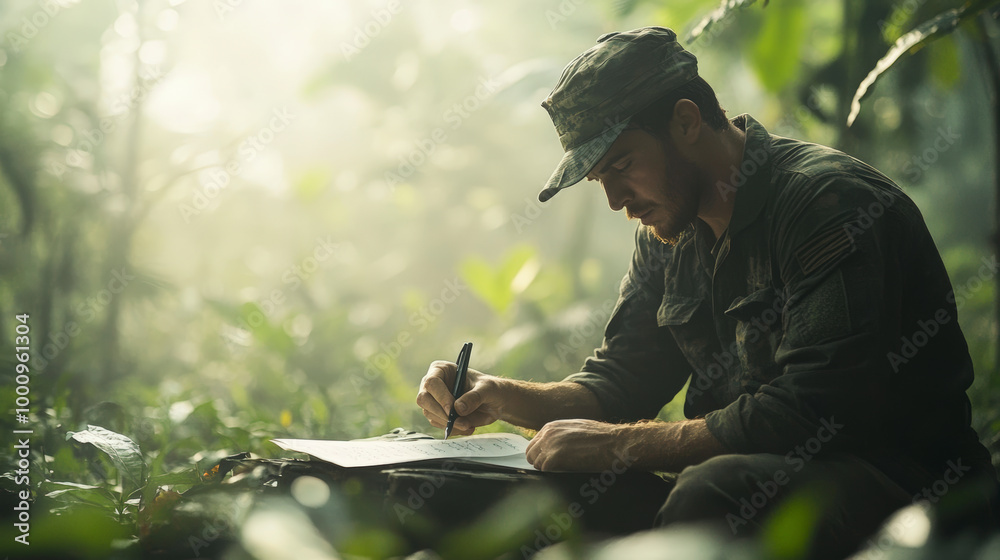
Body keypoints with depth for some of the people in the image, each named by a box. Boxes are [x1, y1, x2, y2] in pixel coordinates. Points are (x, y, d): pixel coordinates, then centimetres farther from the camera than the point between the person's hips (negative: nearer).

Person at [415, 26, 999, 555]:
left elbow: (809, 413, -25)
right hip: (757, 470, 7)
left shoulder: (830, 201, -18)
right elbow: (621, 383, 14)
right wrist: (501, 397, -5)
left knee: (711, 496, -36)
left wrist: (618, 444, -22)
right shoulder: (671, 233, 10)